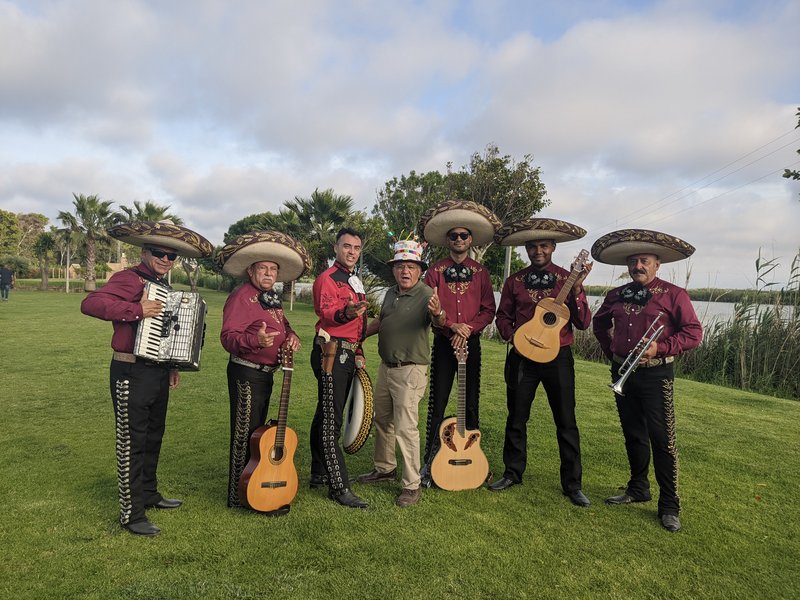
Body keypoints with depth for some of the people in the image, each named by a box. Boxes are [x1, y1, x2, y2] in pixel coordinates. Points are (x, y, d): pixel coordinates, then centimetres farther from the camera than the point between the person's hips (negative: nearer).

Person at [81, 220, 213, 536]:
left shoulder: (165, 287, 14)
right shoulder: (129, 279, -12)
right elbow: (90, 303, -28)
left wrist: (172, 367, 21)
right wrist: (137, 310, -31)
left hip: (159, 373, 9)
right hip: (132, 373, -9)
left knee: (153, 437, 20)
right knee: (132, 442, 0)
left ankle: (149, 494, 38)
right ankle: (131, 514, 12)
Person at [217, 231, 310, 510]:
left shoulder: (272, 299, 13)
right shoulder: (242, 296, -16)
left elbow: (283, 326, 22)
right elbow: (228, 337, -24)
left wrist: (292, 336, 0)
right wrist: (256, 340, -42)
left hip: (266, 374, 10)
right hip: (246, 374, -10)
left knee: (258, 433, 20)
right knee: (245, 436, -1)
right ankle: (238, 497, 12)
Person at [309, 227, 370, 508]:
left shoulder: (355, 280, 18)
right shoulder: (327, 278, -8)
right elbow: (325, 311, -25)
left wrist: (357, 351, 22)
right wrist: (345, 313, -45)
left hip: (348, 355, 9)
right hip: (331, 353, -9)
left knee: (326, 416, 16)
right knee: (331, 421, -6)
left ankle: (319, 475, 28)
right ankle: (339, 487, -2)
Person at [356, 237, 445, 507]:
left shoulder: (427, 295, -16)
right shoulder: (390, 293, 7)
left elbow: (439, 321, -35)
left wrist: (438, 314, -56)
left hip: (410, 370, -8)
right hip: (386, 366, 8)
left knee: (405, 428, -6)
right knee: (382, 419, 19)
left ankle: (412, 485, 9)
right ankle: (385, 468, 39)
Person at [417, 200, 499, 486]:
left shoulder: (480, 272, 8)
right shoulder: (436, 270, 4)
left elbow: (489, 310, 3)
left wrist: (468, 329, -12)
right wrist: (453, 326, -16)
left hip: (471, 342, 1)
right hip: (443, 342, -1)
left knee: (471, 403, 8)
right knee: (437, 403, 0)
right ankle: (430, 463, 9)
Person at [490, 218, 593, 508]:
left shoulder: (568, 279, 1)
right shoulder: (514, 281, 5)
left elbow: (583, 323, -5)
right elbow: (503, 317, 11)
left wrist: (577, 289, -18)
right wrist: (515, 336, -8)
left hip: (558, 358, -1)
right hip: (522, 358, 2)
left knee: (566, 423, 3)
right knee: (516, 419, 11)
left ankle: (572, 484, 17)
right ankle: (513, 473, 29)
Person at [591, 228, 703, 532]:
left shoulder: (673, 294, -5)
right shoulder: (616, 295, 9)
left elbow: (693, 333, -8)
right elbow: (599, 323, 26)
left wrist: (659, 347, -19)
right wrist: (610, 349, 14)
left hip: (655, 374, -5)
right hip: (622, 372, 5)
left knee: (662, 439, -3)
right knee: (633, 435, 15)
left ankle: (669, 506, 8)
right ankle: (638, 488, 31)